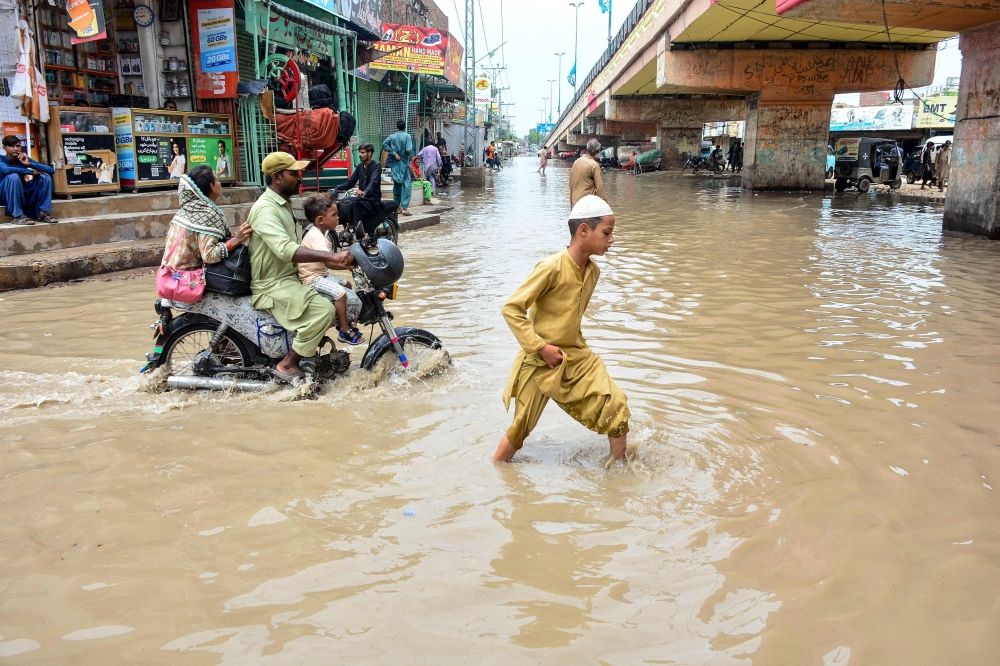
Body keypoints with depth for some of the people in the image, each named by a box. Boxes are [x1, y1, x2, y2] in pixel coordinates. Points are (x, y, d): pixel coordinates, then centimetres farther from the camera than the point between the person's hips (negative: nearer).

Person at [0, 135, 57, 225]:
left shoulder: (24, 158, -2)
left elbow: (51, 170, -11)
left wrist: (29, 164, -23)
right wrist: (31, 172, -28)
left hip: (23, 195, 4)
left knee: (45, 176, -11)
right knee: (13, 176, -32)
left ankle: (43, 213, -14)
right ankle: (18, 216, -30)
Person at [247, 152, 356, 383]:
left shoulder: (284, 204, 13)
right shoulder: (265, 209, -20)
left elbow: (296, 247, 14)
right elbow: (286, 250, -35)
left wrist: (330, 262, 1)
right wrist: (332, 256, -42)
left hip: (289, 276, 10)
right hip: (272, 285, -10)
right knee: (324, 310, -26)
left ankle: (306, 349, 20)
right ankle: (288, 365, -13)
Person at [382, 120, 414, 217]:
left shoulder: (392, 136, 4)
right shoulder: (407, 136, -7)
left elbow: (384, 144, -8)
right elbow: (409, 149, -17)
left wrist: (394, 154, -6)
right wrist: (410, 156, 3)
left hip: (395, 163, 4)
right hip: (404, 163, -4)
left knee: (396, 185, 14)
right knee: (406, 185, -3)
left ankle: (397, 206, 20)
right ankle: (404, 208, -12)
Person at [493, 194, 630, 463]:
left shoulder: (593, 271, 1)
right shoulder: (552, 267, -22)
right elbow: (511, 308, -20)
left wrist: (576, 345, 8)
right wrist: (541, 346, -21)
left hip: (577, 357, 6)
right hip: (541, 361, -6)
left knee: (616, 406, -4)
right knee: (521, 426, 7)